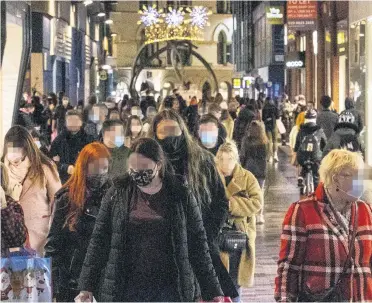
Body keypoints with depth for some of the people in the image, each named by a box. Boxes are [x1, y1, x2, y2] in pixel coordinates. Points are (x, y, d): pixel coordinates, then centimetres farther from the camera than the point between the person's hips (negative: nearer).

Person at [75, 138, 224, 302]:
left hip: (168, 289, -1)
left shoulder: (181, 197, 1)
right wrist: (87, 286, -1)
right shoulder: (117, 194, 2)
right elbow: (99, 241, 4)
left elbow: (198, 245, 4)